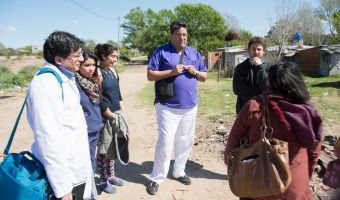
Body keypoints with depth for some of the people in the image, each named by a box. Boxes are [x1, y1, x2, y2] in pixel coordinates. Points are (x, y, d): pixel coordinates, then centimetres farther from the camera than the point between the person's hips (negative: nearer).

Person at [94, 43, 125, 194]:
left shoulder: (113, 71, 9)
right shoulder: (98, 73, -14)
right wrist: (112, 116, -14)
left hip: (116, 116, 8)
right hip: (104, 118, -8)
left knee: (113, 147, 17)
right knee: (103, 150, 5)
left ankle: (110, 175, 34)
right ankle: (103, 181, 20)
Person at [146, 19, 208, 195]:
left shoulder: (195, 53, 12)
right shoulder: (161, 52, -2)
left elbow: (204, 77, 15)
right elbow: (150, 75, -7)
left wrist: (195, 72, -7)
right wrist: (171, 71, -18)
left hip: (190, 106, 5)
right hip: (168, 106, -5)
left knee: (186, 141, 14)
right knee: (165, 142, -7)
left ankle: (179, 172, 32)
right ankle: (156, 178, 9)